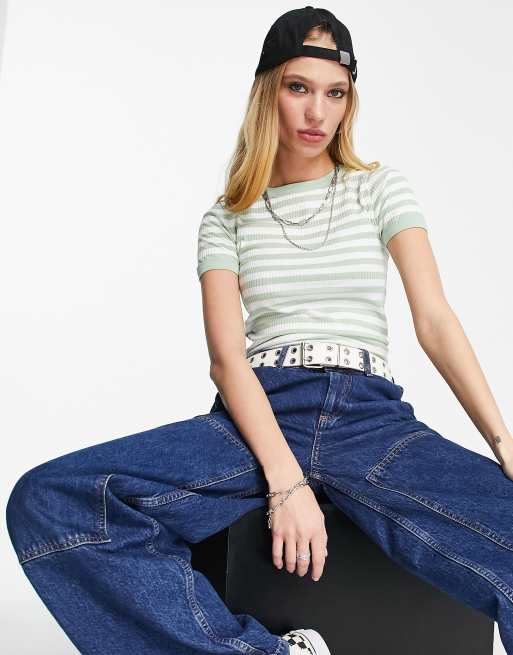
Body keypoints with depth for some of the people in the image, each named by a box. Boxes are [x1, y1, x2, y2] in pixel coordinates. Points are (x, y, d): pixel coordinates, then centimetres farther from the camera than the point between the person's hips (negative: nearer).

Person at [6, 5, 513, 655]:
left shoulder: (380, 188, 15)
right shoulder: (229, 217, 13)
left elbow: (434, 320, 5)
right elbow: (227, 357, 0)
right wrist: (285, 479, -17)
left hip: (371, 416, -1)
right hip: (258, 416, 1)